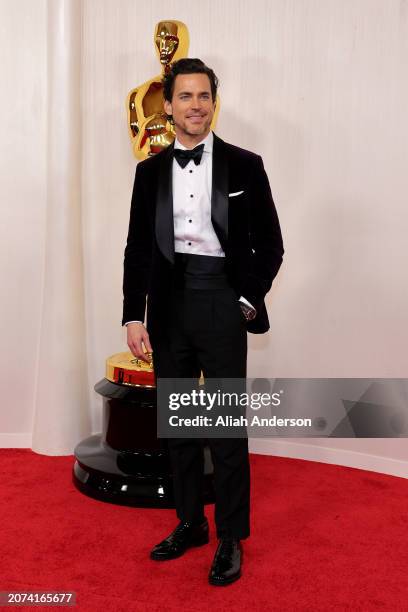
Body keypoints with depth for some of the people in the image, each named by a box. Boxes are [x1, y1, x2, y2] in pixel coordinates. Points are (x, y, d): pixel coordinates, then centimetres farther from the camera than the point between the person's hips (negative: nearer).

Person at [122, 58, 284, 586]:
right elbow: (137, 249, 7)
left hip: (221, 304, -3)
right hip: (168, 305, 3)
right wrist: (133, 316, 1)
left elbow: (269, 244, 3)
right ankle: (190, 522, 30)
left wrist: (249, 301, -6)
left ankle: (231, 538, 18)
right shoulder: (150, 170, 7)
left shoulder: (244, 165, 0)